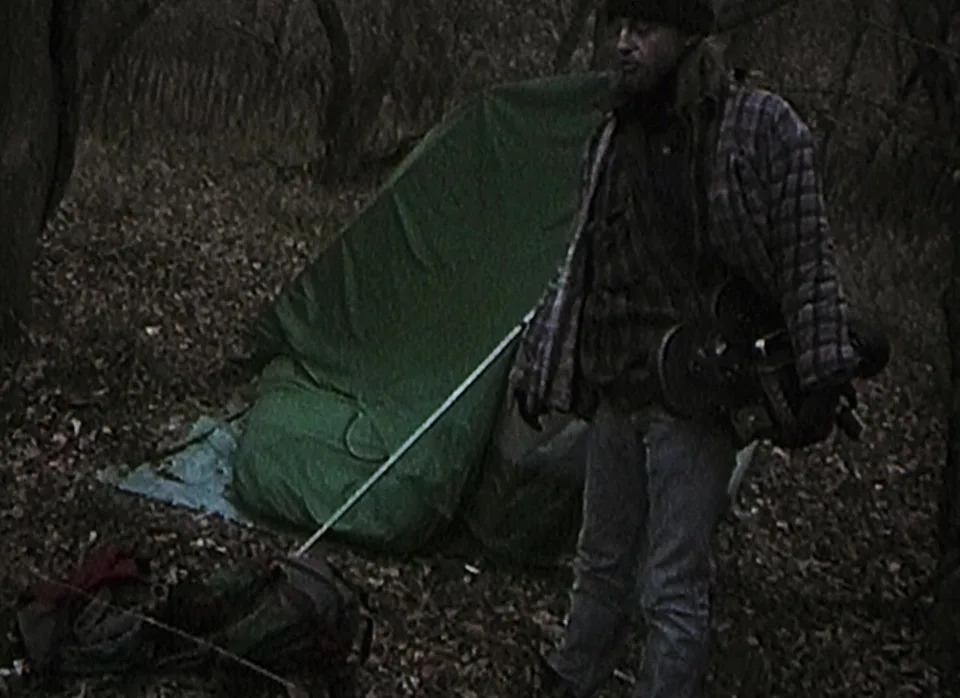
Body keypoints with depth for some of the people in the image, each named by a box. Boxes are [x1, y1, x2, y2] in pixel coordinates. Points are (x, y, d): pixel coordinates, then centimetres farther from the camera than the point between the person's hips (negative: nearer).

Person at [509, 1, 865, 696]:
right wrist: (538, 362, 20)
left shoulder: (762, 128, -8)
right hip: (616, 395, 6)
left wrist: (820, 377, -12)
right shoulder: (614, 137, 9)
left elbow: (807, 259, -8)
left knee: (674, 592, -3)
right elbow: (580, 264, 18)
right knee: (603, 564, 18)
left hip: (694, 399, -5)